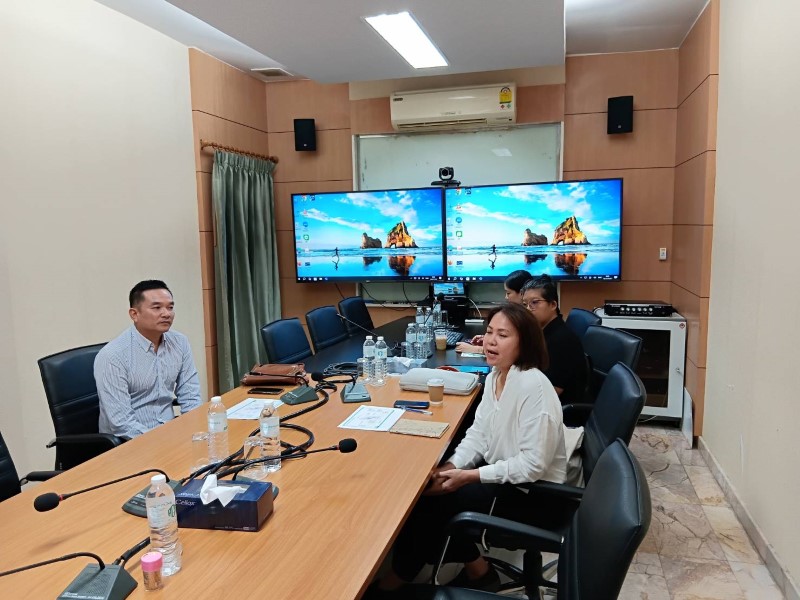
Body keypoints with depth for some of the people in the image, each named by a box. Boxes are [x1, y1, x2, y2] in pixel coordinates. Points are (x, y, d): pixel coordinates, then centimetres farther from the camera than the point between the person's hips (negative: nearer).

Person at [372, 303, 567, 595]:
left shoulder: (534, 387, -27)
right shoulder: (495, 376, 1)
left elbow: (533, 464, -27)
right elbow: (478, 433, 5)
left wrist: (469, 476, -24)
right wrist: (452, 465, -12)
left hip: (531, 491, -8)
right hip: (501, 472, 8)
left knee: (429, 502, -10)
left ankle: (400, 577, 15)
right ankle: (475, 568, 12)